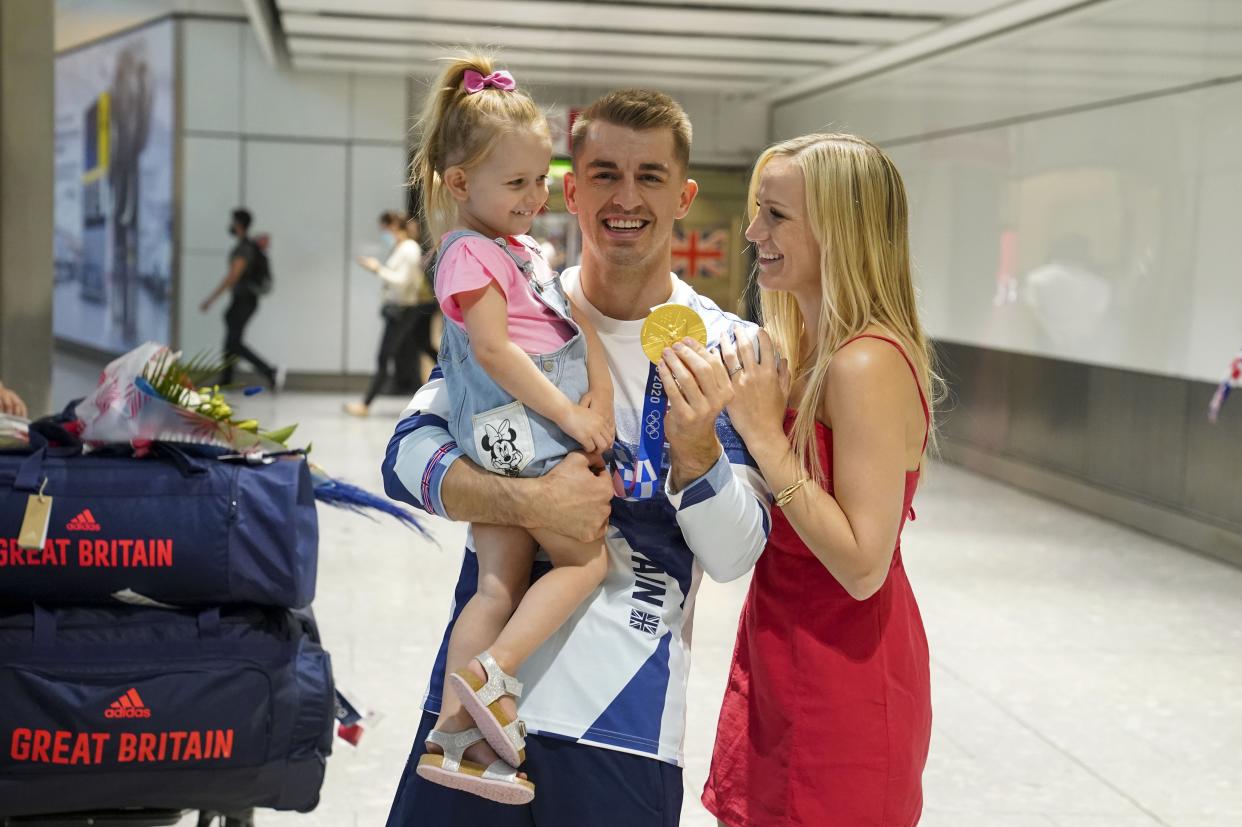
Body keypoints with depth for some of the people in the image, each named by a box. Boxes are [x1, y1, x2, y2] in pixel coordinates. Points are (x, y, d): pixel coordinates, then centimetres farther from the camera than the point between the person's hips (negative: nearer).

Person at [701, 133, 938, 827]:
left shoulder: (868, 366, -22)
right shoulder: (809, 348, 6)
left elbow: (863, 567, -26)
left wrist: (764, 434, -24)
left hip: (843, 677, -9)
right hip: (780, 652, 9)